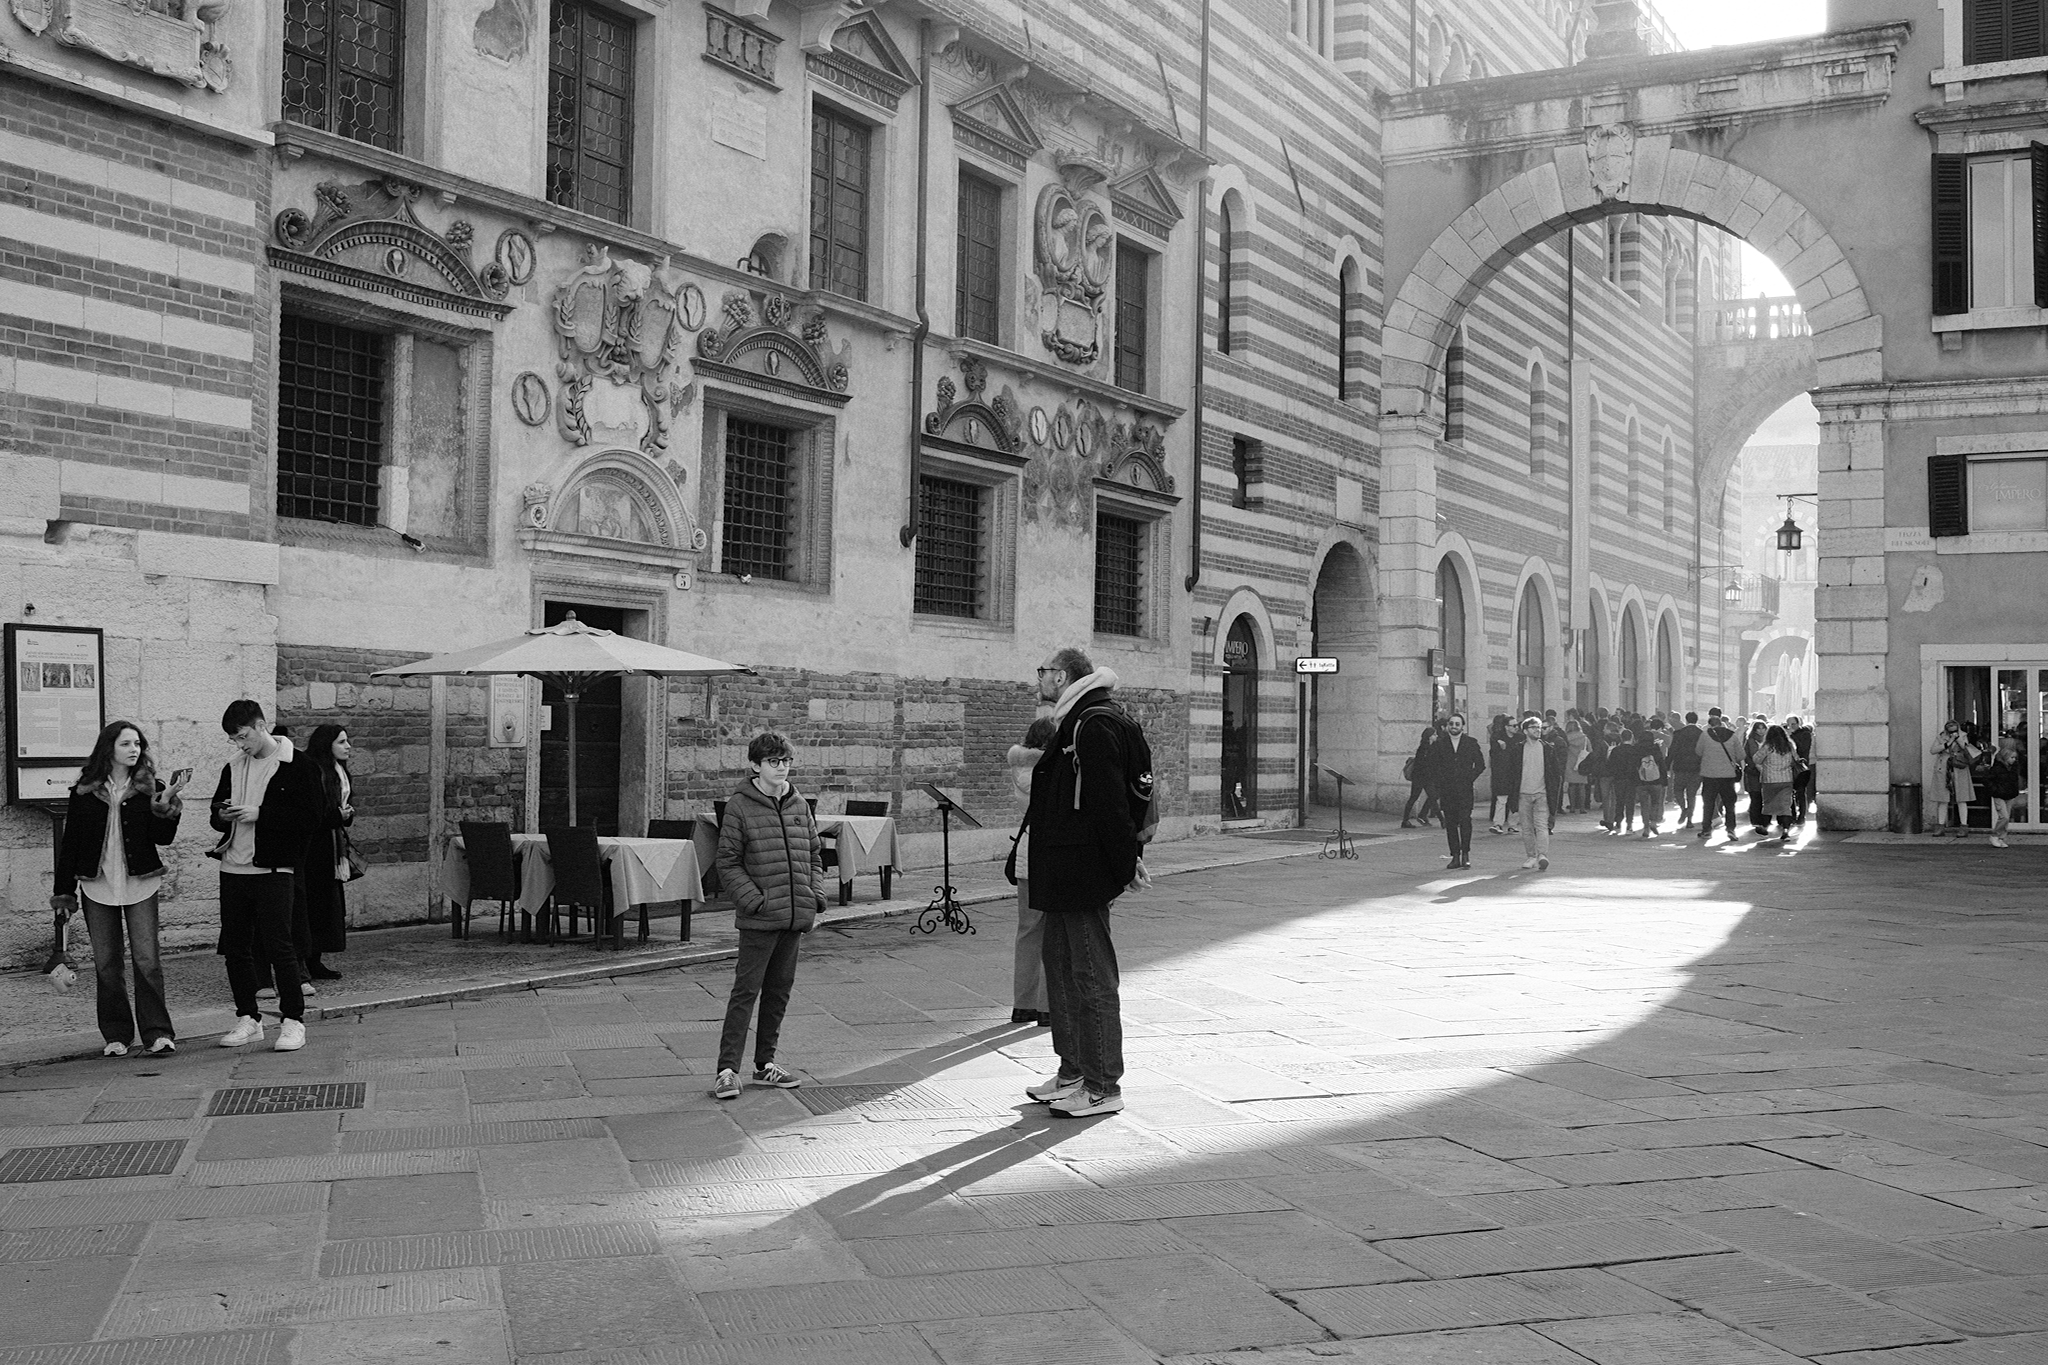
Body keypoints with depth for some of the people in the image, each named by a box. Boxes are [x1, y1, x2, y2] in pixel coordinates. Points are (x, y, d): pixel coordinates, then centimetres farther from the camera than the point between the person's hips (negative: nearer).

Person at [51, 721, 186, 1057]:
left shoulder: (149, 788, 2)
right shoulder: (83, 792, 4)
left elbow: (163, 837, -4)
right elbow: (70, 842, 8)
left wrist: (165, 804, -20)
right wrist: (63, 891, 7)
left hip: (140, 884, -1)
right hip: (97, 885, 2)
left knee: (147, 959, -8)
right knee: (106, 963, 5)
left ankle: (157, 1032, -5)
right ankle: (116, 1035, 14)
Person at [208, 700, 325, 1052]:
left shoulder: (296, 766, -6)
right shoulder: (232, 767, 14)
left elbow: (310, 818, -12)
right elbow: (215, 814, 22)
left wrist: (259, 814, -17)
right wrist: (221, 816, -2)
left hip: (273, 869, -6)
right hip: (233, 868, 6)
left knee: (278, 945, -8)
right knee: (235, 947, 10)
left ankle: (293, 1020, 1)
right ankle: (248, 1019, 21)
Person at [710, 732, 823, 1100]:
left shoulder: (799, 806, 11)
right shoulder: (739, 807, -6)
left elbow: (814, 856, 18)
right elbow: (728, 865, -7)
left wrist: (816, 899, 5)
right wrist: (755, 901, -15)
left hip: (795, 917, 6)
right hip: (759, 919, -6)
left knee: (780, 990, 13)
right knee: (746, 991, -6)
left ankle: (766, 1064, 24)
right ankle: (727, 1069, -4)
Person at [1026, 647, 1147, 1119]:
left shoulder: (1094, 726, -16)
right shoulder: (1072, 725, 18)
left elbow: (1109, 801, -21)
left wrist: (1126, 860, -22)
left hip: (1084, 871, -11)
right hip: (1065, 874, 11)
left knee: (1092, 976, -6)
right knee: (1061, 965, 17)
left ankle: (1103, 1087, 0)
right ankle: (1073, 1071, 27)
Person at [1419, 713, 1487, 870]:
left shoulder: (1471, 743, 5)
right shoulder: (1439, 744, 5)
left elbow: (1480, 765, 9)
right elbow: (1427, 764, 9)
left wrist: (1469, 779, 0)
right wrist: (1437, 782, 3)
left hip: (1464, 790, -1)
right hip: (1446, 791, 1)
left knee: (1465, 820, -13)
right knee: (1450, 824, 2)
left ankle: (1465, 854, -3)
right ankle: (1455, 856, 8)